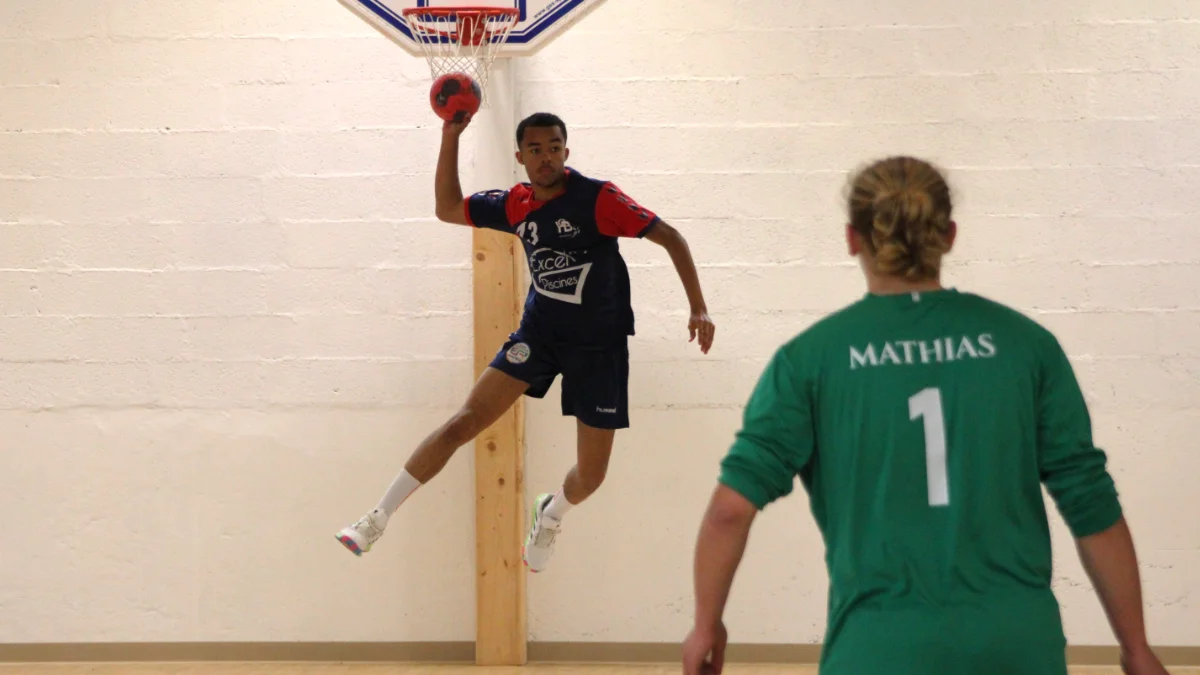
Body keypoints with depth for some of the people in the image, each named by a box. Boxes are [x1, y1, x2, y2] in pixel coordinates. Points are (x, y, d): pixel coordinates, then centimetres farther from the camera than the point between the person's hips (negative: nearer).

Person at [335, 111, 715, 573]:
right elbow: (447, 208, 11)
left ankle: (550, 515, 39)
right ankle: (377, 519, -5)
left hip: (599, 344, -3)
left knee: (591, 474, 2)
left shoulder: (597, 198, -15)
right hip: (539, 331, 3)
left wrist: (698, 308, -21)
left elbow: (670, 238, -14)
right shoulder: (515, 206, 0)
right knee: (466, 422, -11)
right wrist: (451, 135, 2)